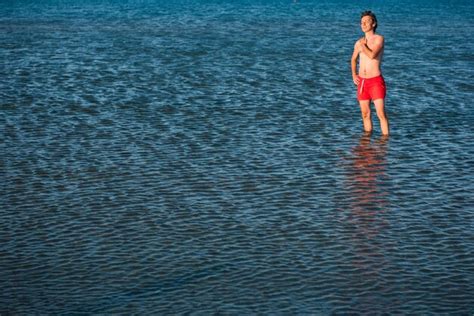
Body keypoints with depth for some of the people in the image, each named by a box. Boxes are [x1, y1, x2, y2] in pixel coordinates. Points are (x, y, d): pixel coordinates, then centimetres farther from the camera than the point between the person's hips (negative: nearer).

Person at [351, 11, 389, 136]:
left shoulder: (379, 39, -5)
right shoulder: (359, 42, 10)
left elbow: (372, 55, -21)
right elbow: (353, 59, 27)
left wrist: (362, 45, -4)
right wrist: (354, 75, 11)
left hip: (376, 81, -5)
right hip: (362, 82, 5)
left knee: (381, 113, -11)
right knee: (365, 114, 9)